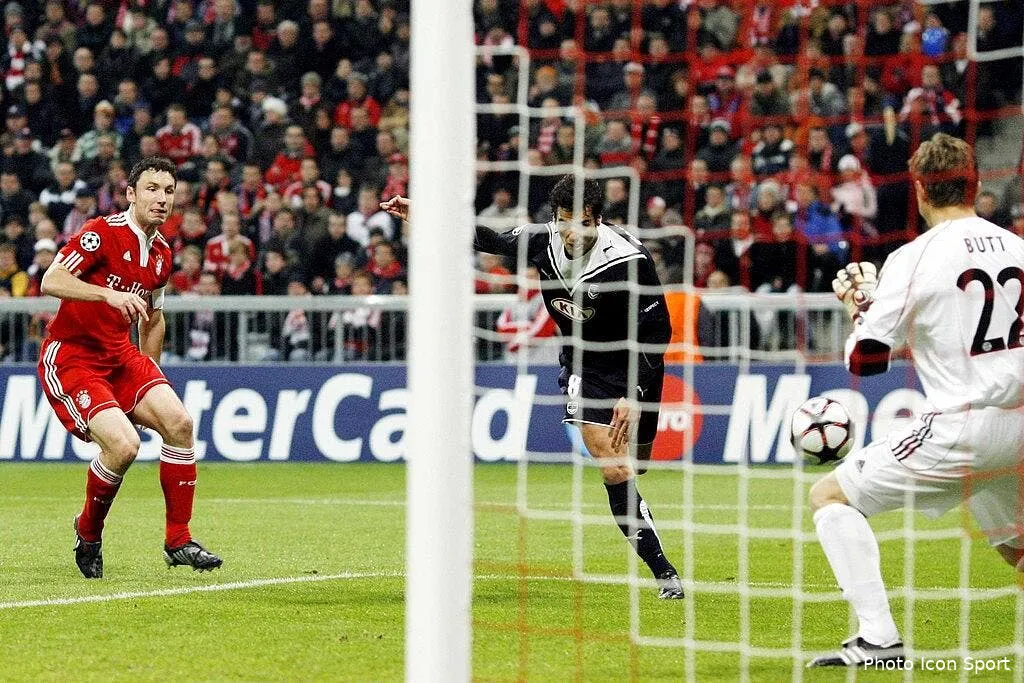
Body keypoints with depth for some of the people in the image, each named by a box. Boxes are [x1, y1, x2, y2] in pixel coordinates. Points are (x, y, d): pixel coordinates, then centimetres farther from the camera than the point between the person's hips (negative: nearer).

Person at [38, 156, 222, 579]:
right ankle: (88, 534, 4)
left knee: (178, 422, -11)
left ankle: (178, 541, 0)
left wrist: (150, 378, 21)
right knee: (123, 445, -24)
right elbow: (50, 282, -25)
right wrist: (109, 293, -36)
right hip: (69, 357, -7)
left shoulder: (161, 255, 8)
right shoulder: (103, 234, -16)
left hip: (120, 355, 7)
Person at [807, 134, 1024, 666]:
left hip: (961, 425, -6)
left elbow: (865, 361, -7)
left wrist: (859, 305, 11)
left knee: (830, 496, 4)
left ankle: (878, 637, -9)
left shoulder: (914, 258, -9)